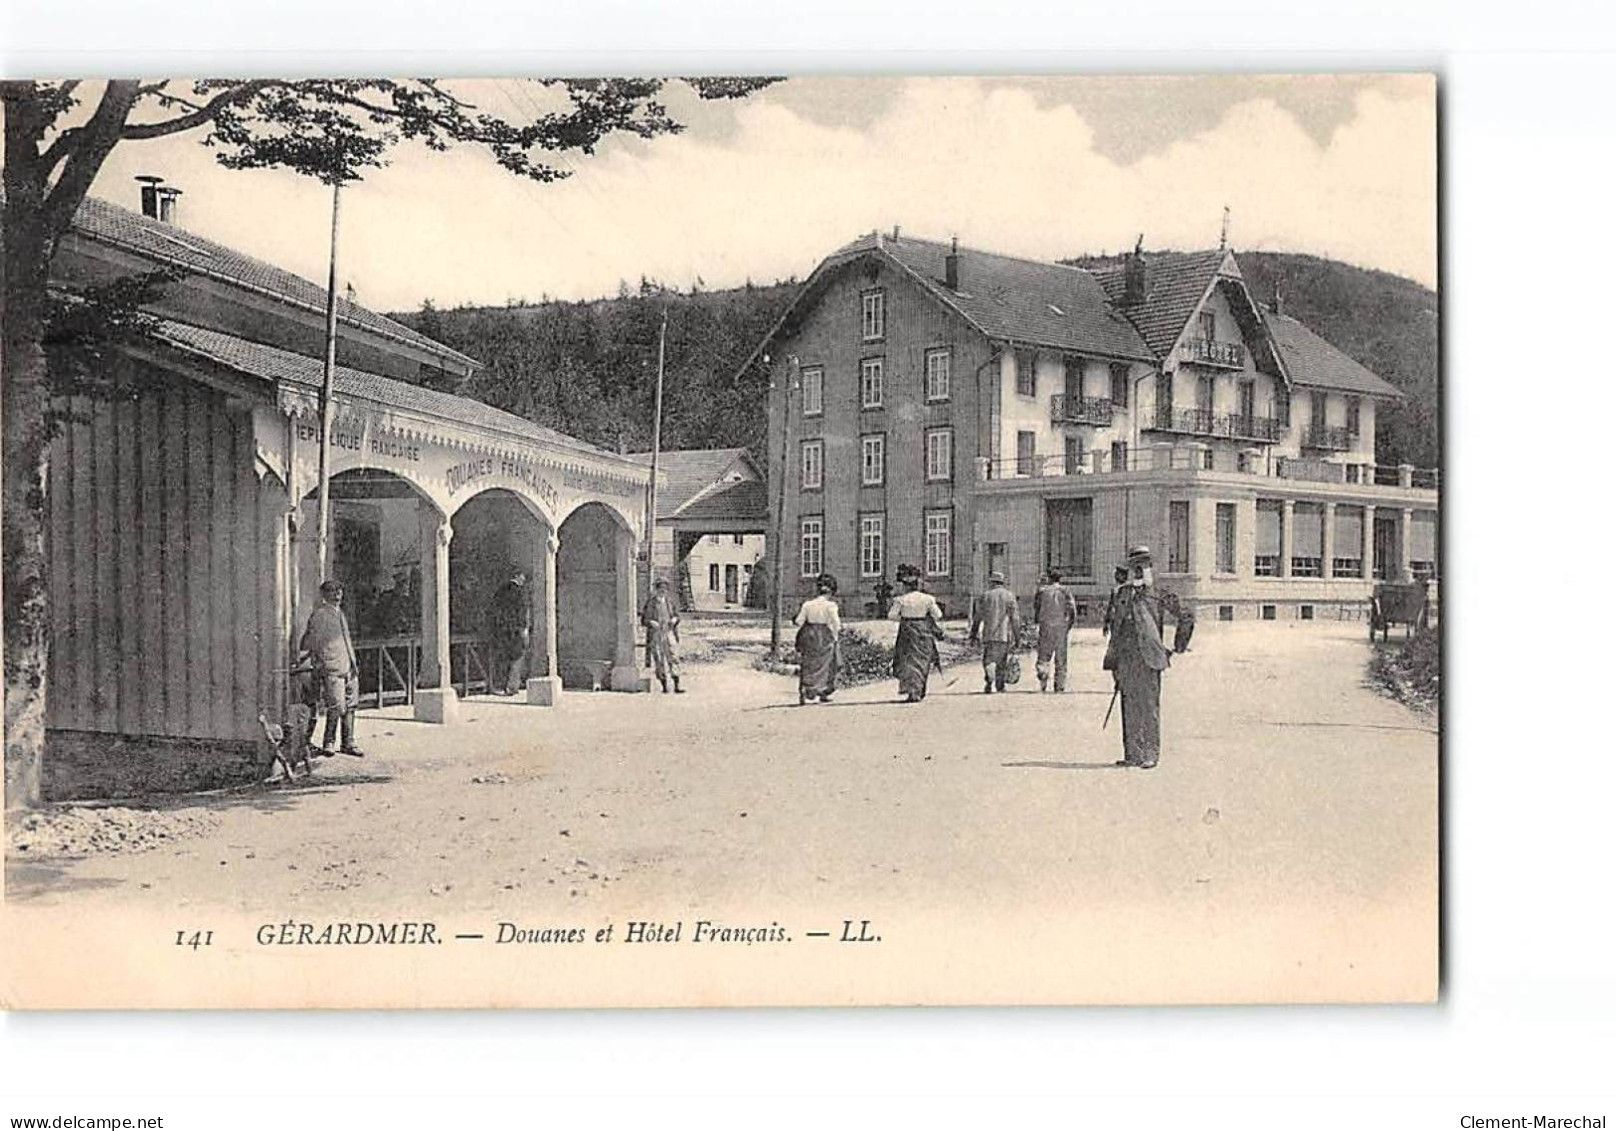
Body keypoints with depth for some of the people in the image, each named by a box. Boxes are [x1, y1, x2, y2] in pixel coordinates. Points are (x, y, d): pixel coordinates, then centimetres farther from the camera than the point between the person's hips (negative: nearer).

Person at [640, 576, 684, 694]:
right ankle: (664, 687, 11)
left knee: (673, 657, -9)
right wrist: (651, 622, -17)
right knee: (659, 660, 2)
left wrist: (674, 619, -8)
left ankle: (676, 686, -12)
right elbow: (643, 619, 3)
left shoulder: (669, 601, 8)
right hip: (656, 634, -1)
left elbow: (676, 614, 15)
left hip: (669, 632, 1)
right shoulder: (651, 603, 1)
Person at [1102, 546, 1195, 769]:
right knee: (1129, 707, 6)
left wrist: (1178, 646, 7)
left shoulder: (1159, 595, 1)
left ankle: (1150, 755, -2)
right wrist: (1113, 661, 16)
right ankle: (1132, 754, 11)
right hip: (1125, 658, 4)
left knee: (1149, 707, -5)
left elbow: (1187, 615, 5)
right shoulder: (1122, 595, 15)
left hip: (1148, 658, -4)